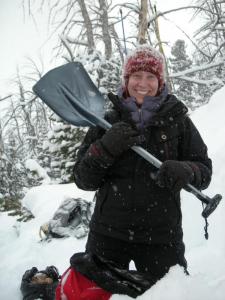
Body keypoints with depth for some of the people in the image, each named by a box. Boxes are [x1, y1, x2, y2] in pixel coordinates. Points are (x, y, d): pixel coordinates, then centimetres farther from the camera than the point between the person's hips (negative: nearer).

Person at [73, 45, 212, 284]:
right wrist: (106, 147, -19)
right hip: (107, 234, 1)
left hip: (161, 237, 0)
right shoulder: (107, 121, 3)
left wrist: (185, 171, -21)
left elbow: (204, 170, 2)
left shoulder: (177, 120, 2)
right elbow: (83, 180, -1)